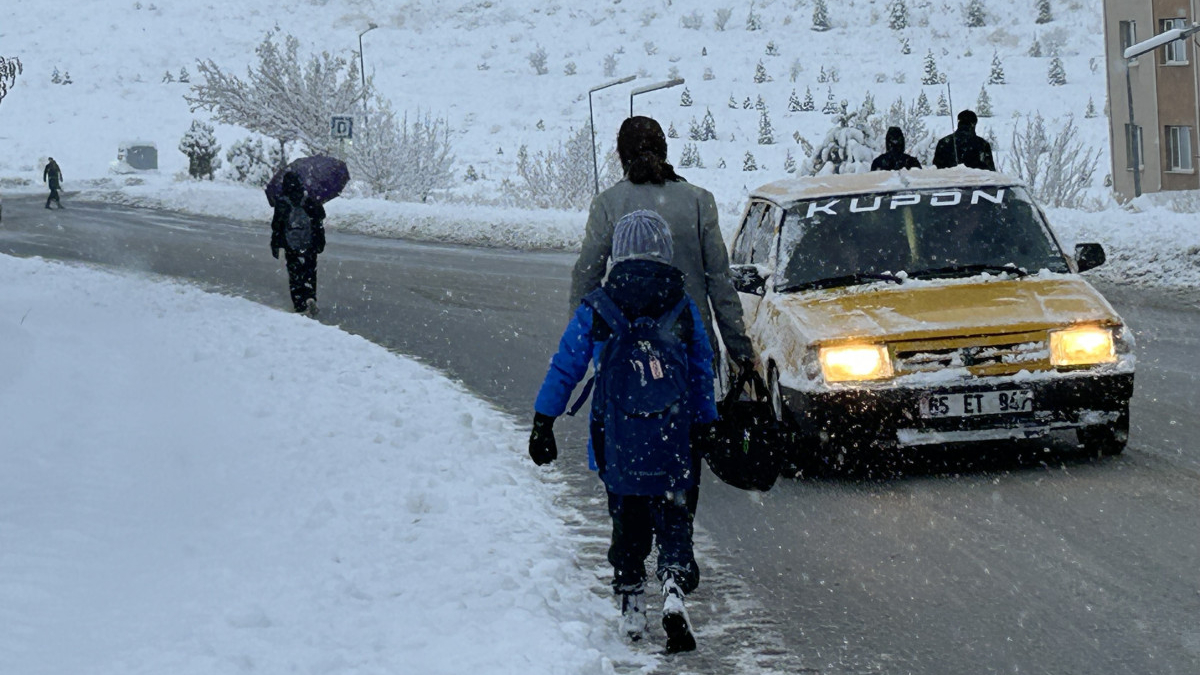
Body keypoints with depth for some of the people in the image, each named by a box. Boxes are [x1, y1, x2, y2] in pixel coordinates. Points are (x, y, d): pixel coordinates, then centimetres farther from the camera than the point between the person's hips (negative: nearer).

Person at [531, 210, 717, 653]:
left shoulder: (595, 309, -1)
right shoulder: (684, 309, 3)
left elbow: (565, 368, 2)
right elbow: (703, 375, 9)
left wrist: (543, 424, 10)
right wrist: (706, 430, 20)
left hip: (615, 445, 0)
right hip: (670, 448, 0)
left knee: (627, 525, 14)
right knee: (672, 520, 6)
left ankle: (631, 608, 17)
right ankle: (675, 587, -18)